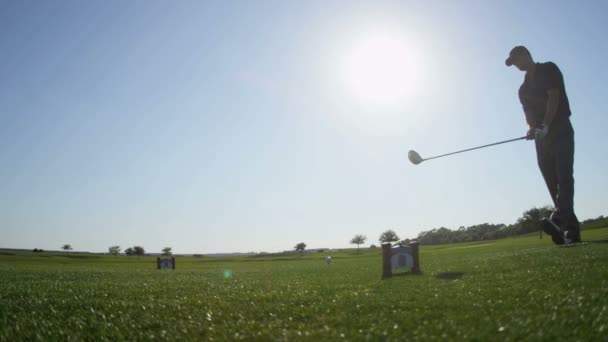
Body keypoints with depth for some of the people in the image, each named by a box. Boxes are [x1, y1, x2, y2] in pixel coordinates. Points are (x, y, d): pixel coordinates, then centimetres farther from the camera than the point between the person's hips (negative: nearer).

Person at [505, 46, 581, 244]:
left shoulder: (549, 69, 3)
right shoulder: (524, 89, 21)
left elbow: (554, 97, -10)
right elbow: (528, 113, 12)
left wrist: (545, 126, -22)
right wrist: (532, 128, -11)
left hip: (560, 131, -6)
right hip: (542, 137, 7)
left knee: (564, 176, -19)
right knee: (552, 182, -1)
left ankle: (558, 219, -37)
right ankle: (572, 229, 1)